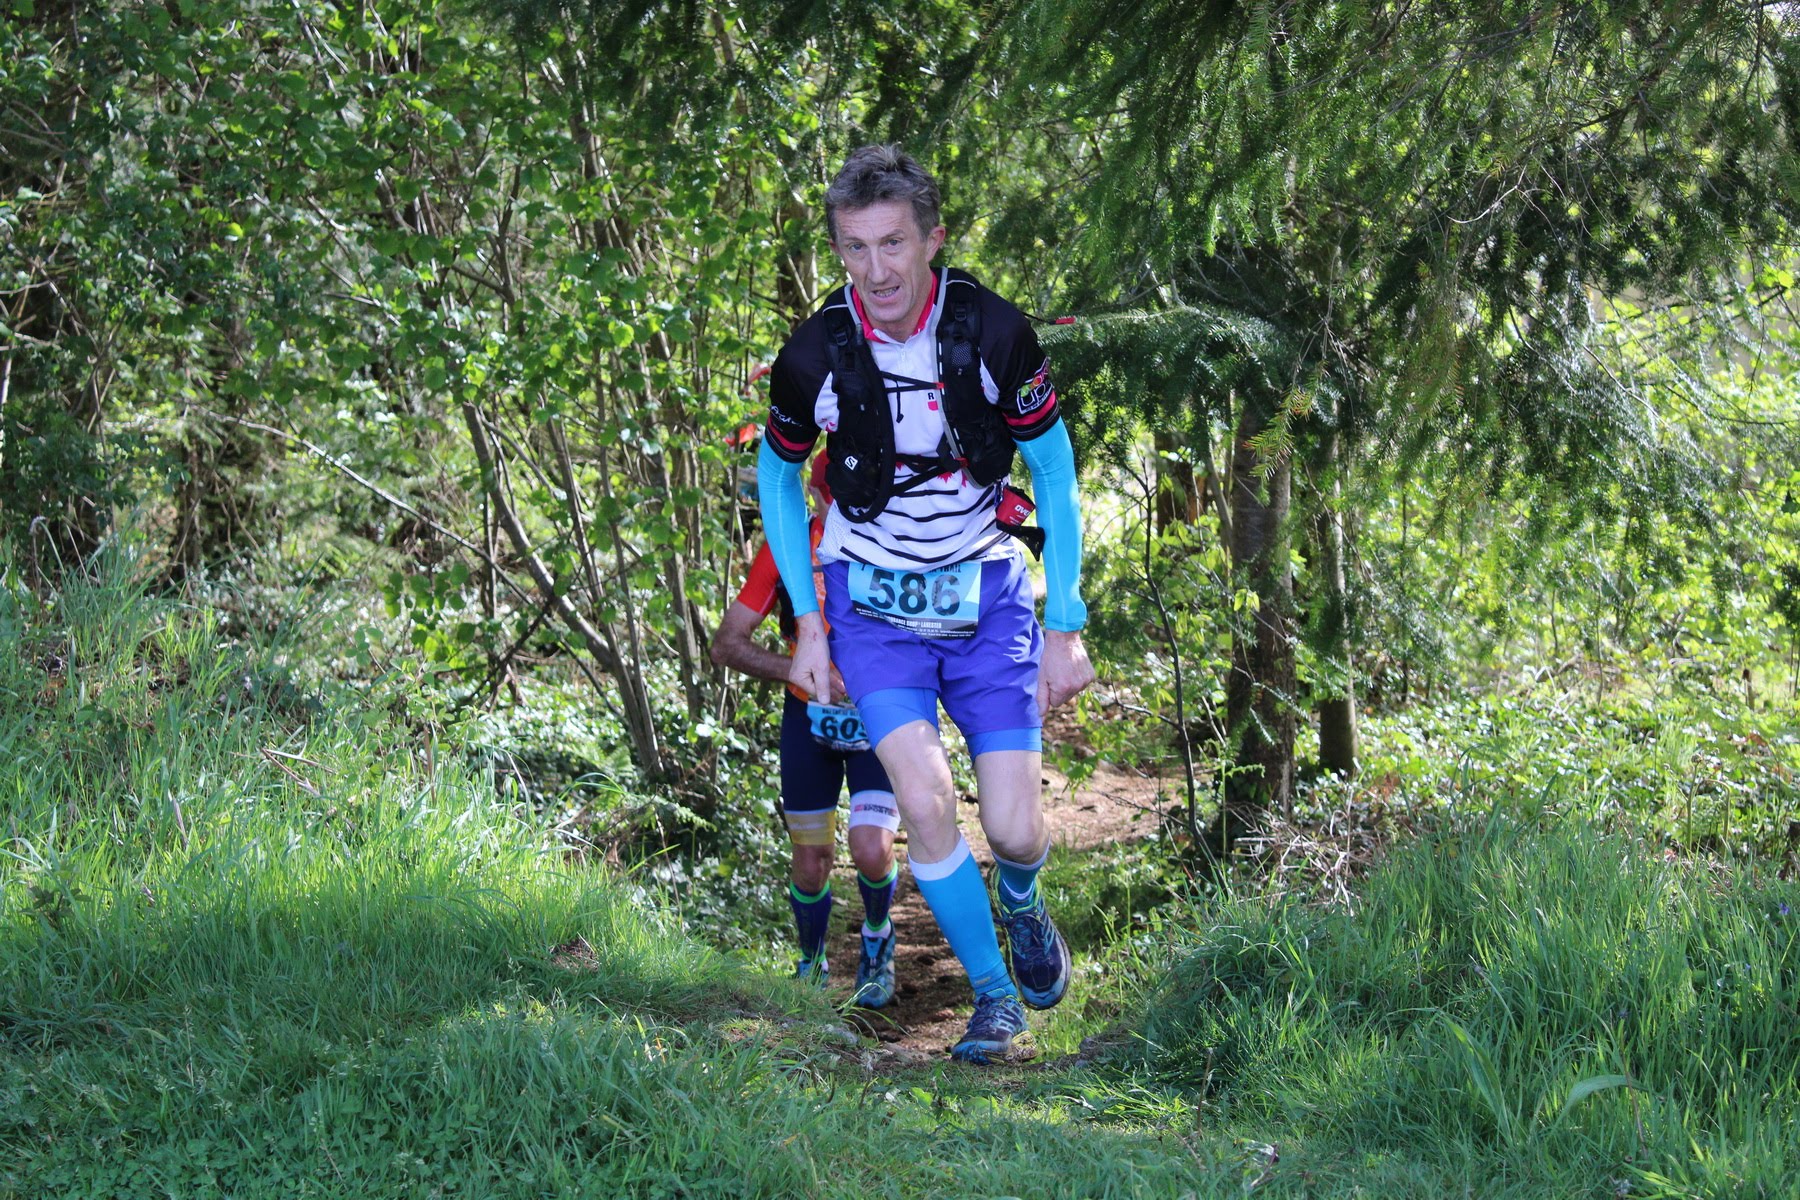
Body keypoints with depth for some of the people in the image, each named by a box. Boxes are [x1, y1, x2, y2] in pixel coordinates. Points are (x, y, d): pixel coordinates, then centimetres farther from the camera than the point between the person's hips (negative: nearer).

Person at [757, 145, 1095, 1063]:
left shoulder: (994, 333, -16)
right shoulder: (815, 355, -14)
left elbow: (1054, 471, -3)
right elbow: (777, 475, 6)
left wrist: (1066, 627, -4)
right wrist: (807, 621, 2)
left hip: (985, 595, 0)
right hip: (873, 602, 0)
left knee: (1014, 831, -6)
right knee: (924, 799, -20)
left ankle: (1019, 901, 32)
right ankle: (994, 995, 1)